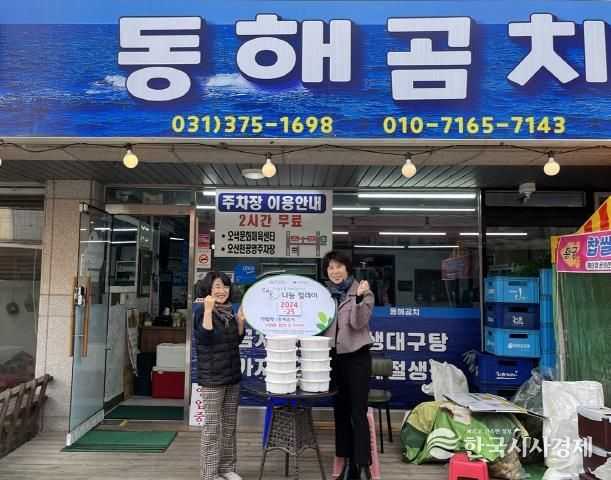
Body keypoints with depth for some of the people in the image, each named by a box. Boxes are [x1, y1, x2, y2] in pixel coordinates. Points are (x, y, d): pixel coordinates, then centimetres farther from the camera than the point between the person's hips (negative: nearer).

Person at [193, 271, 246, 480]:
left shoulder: (229, 310, 9)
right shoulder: (201, 310, -10)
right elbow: (205, 337, -23)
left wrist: (241, 321, -1)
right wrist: (208, 310, -28)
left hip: (232, 374, 7)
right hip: (212, 377, -7)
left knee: (230, 425, 14)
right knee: (212, 426, 0)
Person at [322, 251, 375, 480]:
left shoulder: (362, 291, -5)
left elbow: (358, 323, -17)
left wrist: (359, 298, -30)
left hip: (357, 356, -5)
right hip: (333, 357, 5)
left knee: (358, 413, -4)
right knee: (340, 411, 12)